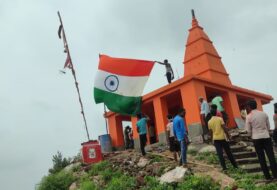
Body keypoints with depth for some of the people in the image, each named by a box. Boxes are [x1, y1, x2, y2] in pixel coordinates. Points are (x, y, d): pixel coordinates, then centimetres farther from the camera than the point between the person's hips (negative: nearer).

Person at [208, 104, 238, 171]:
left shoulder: (209, 122, 0)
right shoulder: (220, 119, -8)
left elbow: (211, 132, 5)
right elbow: (224, 128, -10)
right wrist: (228, 136, -2)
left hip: (216, 139, 1)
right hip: (222, 138, -1)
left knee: (220, 153, 3)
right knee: (228, 152, 11)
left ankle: (224, 167, 2)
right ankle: (235, 165, 22)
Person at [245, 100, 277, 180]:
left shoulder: (249, 117, -6)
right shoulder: (264, 114, 4)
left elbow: (248, 130, -2)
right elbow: (268, 126, 8)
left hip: (256, 138, -2)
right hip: (266, 137, 2)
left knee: (261, 157, 7)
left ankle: (267, 176, 11)